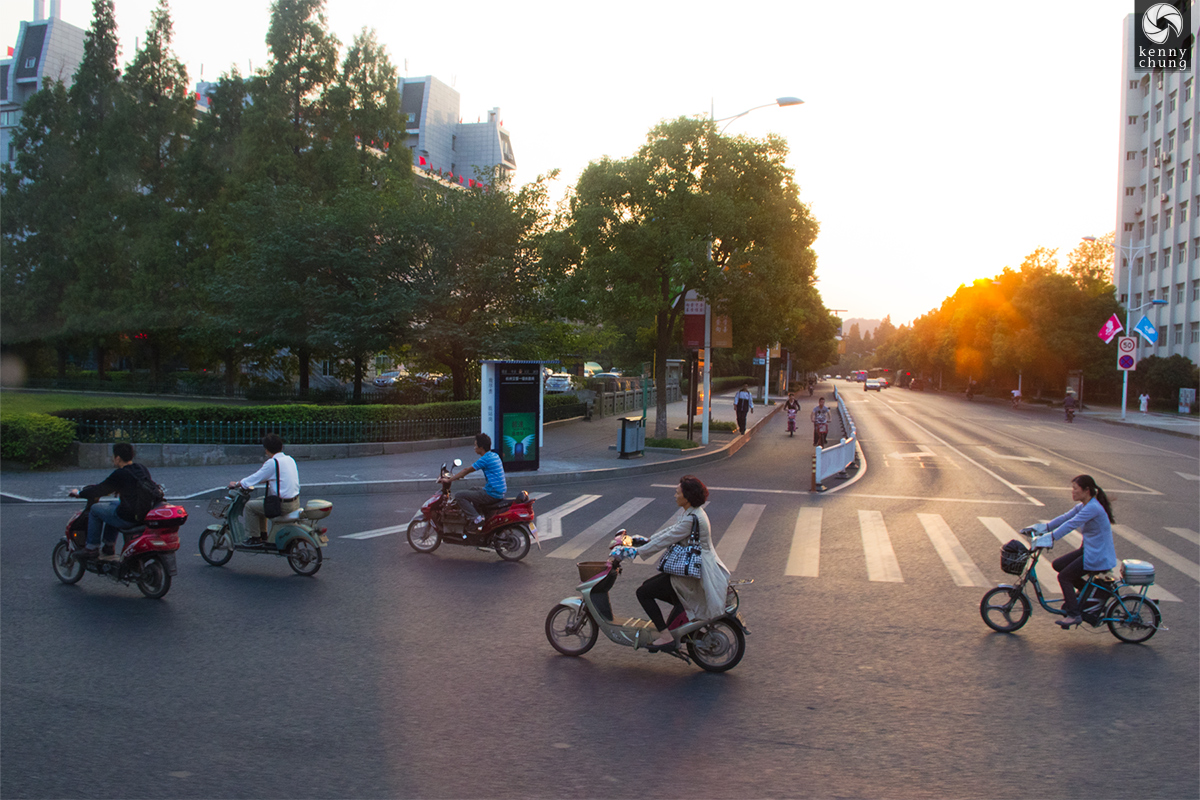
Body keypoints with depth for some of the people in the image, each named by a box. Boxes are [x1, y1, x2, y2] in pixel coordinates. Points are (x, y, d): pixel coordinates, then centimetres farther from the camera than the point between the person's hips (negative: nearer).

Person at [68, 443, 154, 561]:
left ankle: (92, 548, 19)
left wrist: (79, 493, 12)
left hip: (127, 518, -8)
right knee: (113, 506, 32)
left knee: (95, 509, 13)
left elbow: (99, 490, -6)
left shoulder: (119, 474, -16)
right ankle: (109, 549, 33)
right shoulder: (143, 470, 6)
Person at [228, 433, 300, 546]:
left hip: (283, 505, -9)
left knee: (249, 506, 3)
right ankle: (263, 535, 32)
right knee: (259, 501, 26)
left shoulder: (272, 463, -15)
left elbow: (256, 478, -8)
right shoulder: (290, 459, 10)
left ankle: (253, 538, 9)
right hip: (295, 502, 9)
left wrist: (236, 484, 10)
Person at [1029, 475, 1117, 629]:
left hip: (1098, 558, -9)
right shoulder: (1084, 506, 7)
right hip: (1089, 551, 9)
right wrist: (1045, 527, -1)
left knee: (1064, 577, -8)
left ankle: (1074, 615, 1)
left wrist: (1050, 537, -37)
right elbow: (1065, 517, 9)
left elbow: (1071, 524, -32)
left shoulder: (1093, 508, -24)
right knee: (1058, 564, 9)